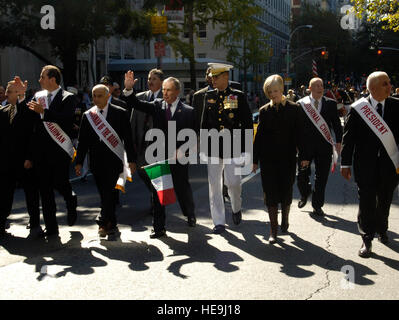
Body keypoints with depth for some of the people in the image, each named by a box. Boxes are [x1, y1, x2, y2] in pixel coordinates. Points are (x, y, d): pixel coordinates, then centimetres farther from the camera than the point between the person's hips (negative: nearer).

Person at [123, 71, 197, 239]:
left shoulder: (187, 111, -4)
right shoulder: (157, 105, 5)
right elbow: (137, 104, -5)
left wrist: (180, 151, -14)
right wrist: (128, 89, -22)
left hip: (178, 157, -2)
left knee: (182, 189, 12)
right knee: (158, 192, 3)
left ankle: (190, 215, 41)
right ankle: (159, 228, 11)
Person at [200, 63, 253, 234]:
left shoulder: (239, 96, -2)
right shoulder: (208, 96, 9)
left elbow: (248, 123, -1)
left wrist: (246, 147, -5)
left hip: (232, 146, -3)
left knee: (233, 182, -6)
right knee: (214, 184, 3)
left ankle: (236, 208, 27)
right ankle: (219, 222, 11)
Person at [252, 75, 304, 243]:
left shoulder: (294, 109, -1)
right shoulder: (264, 111, 4)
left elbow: (299, 134, 0)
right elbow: (259, 136, 5)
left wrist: (303, 156, -4)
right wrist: (255, 160, 4)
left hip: (287, 158, -1)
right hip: (268, 159, 1)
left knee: (286, 191, 10)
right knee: (270, 193, 0)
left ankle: (285, 220, 34)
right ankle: (273, 229, 8)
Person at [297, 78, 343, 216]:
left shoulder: (331, 104, 5)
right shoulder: (302, 104, 0)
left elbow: (336, 123, 6)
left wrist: (338, 141, -3)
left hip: (324, 146, 1)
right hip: (306, 145, -1)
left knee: (322, 176, 5)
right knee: (302, 174, 2)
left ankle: (317, 205, 18)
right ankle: (305, 194, 34)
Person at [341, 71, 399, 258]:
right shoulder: (357, 109, -6)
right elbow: (348, 137, -2)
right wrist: (345, 164, -3)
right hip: (365, 166, -2)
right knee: (366, 201, 1)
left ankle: (381, 230, 41)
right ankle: (367, 239, 13)